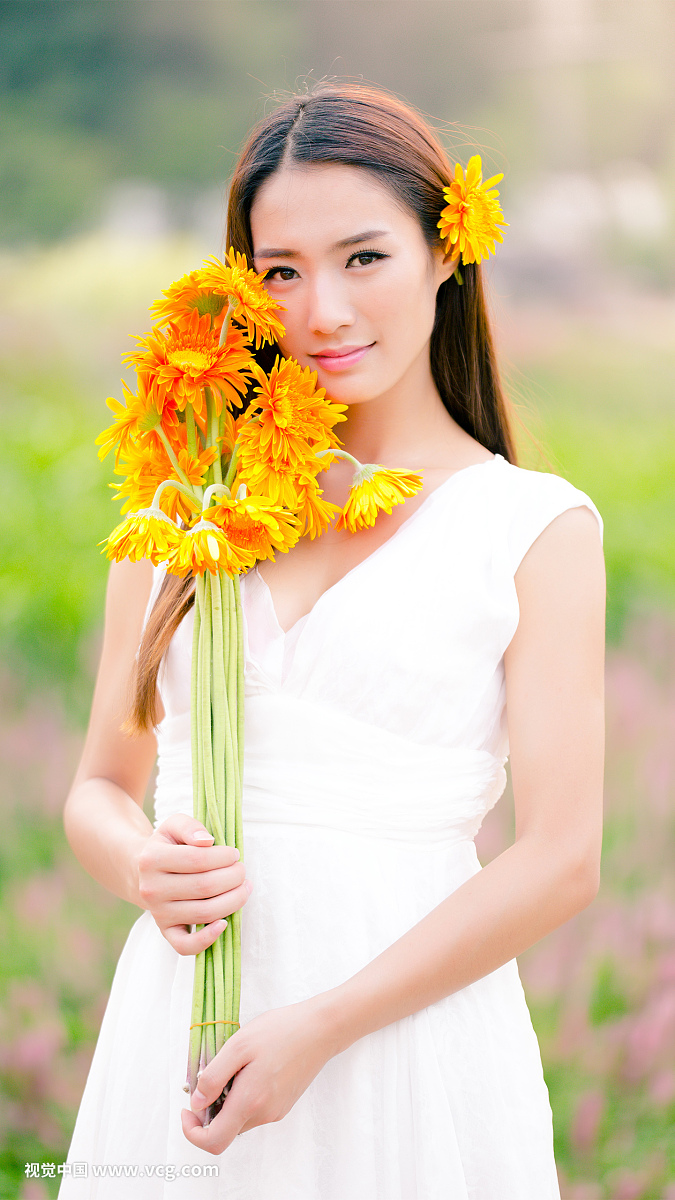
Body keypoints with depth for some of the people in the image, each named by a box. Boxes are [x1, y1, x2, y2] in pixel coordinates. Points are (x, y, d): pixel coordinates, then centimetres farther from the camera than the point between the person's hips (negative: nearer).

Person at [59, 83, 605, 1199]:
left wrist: (323, 1025, -13)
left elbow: (561, 859, -7)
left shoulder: (538, 526, -2)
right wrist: (146, 868, -10)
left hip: (411, 1044, -2)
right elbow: (101, 789, 12)